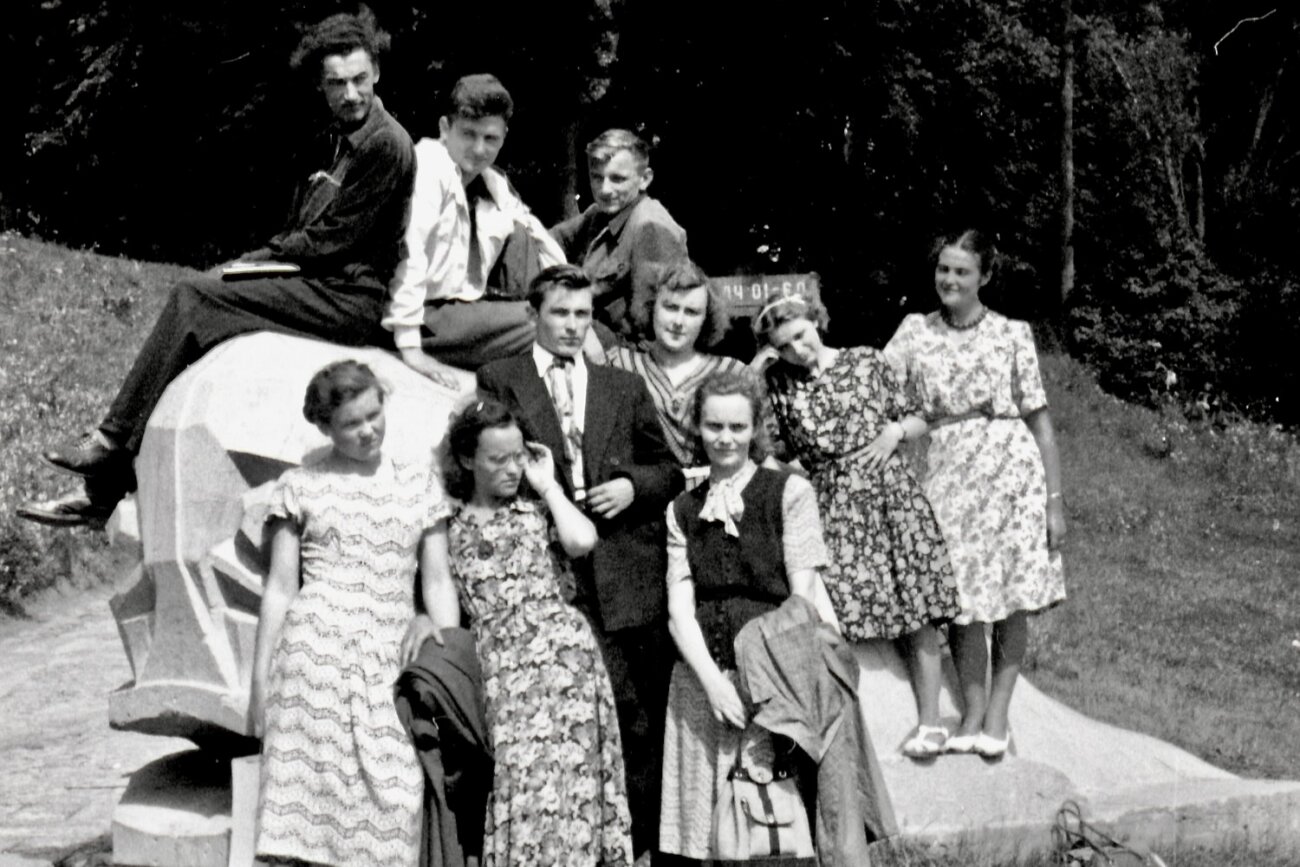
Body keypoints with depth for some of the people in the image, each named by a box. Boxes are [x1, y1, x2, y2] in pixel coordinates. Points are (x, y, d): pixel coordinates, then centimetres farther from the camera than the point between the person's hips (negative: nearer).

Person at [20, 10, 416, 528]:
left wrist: (263, 258, -5)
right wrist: (263, 258, 2)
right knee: (192, 317, -8)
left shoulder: (387, 145, -10)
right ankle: (102, 491, -10)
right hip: (316, 285, 9)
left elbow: (332, 239, -13)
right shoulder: (335, 139, 19)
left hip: (348, 300, -8)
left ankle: (113, 443, -10)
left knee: (192, 299, -18)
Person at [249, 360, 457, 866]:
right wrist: (259, 680, 5)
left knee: (395, 797, -10)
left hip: (393, 659, 2)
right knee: (323, 787, -12)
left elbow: (438, 583, 15)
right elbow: (279, 590, 10)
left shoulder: (420, 484, 16)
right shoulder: (300, 486, 10)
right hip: (318, 650, -2)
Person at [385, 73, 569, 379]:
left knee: (521, 233, 3)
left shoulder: (495, 185, 7)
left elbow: (548, 250, 16)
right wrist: (409, 346, -28)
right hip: (431, 316, -8)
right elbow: (408, 250, -25)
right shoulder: (428, 166, -15)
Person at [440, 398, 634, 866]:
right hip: (499, 666, 1)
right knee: (516, 779, -4)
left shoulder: (537, 510, 8)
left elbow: (582, 540, -13)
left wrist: (548, 484, -1)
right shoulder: (451, 525, 13)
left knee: (562, 777, -7)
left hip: (562, 656, -1)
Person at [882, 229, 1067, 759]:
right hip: (948, 472, 1)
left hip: (1012, 466, -1)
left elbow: (1039, 419, 3)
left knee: (1012, 596, 2)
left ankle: (997, 713, 13)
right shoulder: (915, 331, 9)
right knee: (966, 597, 0)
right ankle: (972, 714, 11)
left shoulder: (1012, 334, 3)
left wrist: (1054, 499, 0)